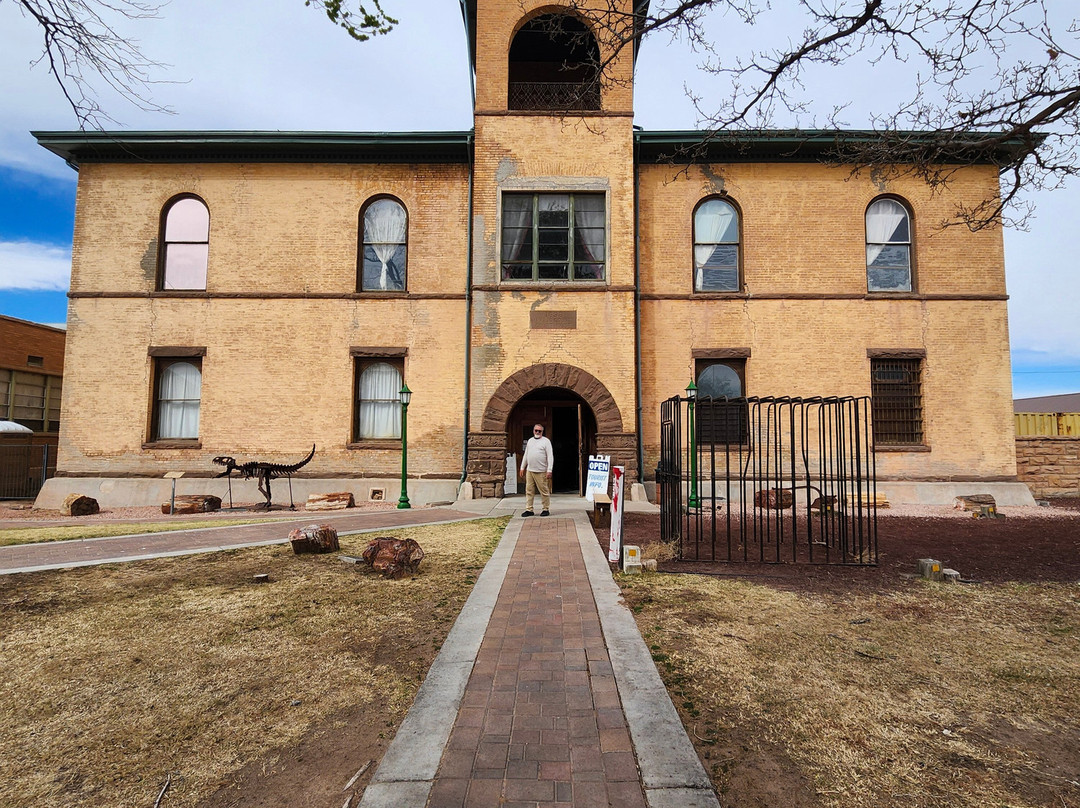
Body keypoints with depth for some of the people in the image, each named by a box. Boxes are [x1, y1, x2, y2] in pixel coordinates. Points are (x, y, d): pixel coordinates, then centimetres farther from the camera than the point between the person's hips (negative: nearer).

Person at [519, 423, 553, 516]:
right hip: (529, 470, 6)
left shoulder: (546, 441, -2)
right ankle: (529, 509, 11)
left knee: (544, 491, -1)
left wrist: (549, 470, -14)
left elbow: (550, 457, -7)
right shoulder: (530, 441, 16)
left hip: (541, 472, -5)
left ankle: (546, 509, 9)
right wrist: (522, 467, 17)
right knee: (529, 491, 6)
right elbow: (525, 455, 22)